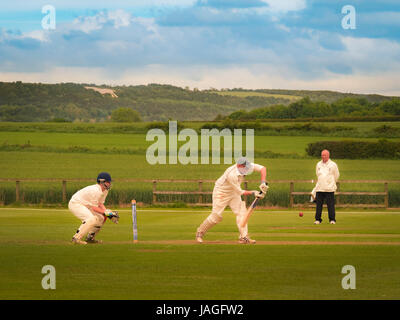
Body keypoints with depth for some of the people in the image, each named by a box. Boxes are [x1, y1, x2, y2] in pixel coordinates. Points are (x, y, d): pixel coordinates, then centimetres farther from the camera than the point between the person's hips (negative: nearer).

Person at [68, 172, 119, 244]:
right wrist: (106, 212, -27)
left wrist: (109, 213, -8)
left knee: (101, 217, 10)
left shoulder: (105, 190, 4)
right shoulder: (95, 190, -27)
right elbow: (94, 208, -25)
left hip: (85, 206, 11)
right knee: (92, 219, -29)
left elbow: (100, 204, 5)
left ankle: (90, 238, 16)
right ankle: (77, 238, -25)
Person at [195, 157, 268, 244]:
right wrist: (253, 193, -28)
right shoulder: (232, 175, -37)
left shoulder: (245, 166, -19)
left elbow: (262, 168, -16)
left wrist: (263, 183, -27)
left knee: (241, 212, -7)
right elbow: (240, 192, -27)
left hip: (233, 193, 7)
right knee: (216, 216, -7)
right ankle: (200, 233, 14)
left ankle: (243, 237, -10)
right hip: (221, 193, -7)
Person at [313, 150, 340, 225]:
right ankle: (318, 219, 7)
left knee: (330, 205, -6)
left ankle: (332, 219, 0)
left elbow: (336, 176, 11)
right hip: (319, 188, 3)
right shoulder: (318, 165, 13)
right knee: (318, 204, 1)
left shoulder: (333, 165, 2)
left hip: (329, 189, -3)